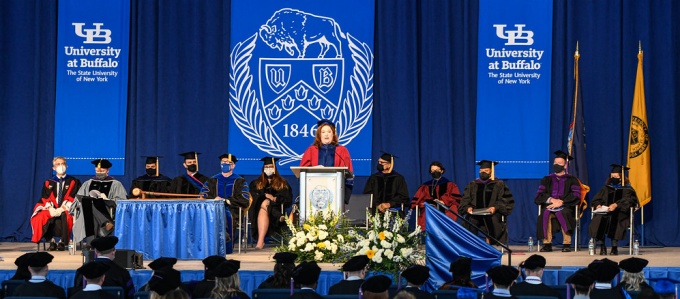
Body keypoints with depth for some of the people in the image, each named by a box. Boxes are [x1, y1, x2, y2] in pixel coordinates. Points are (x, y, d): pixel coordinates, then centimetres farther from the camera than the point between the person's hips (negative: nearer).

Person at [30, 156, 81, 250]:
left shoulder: (74, 182, 11)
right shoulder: (48, 183, 19)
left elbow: (74, 198, 0)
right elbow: (45, 198, 10)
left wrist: (62, 208, -15)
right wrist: (51, 208, -13)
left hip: (66, 209, -2)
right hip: (52, 209, 2)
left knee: (65, 216, -38)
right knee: (40, 216, -30)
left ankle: (62, 242, -27)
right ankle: (51, 241, -23)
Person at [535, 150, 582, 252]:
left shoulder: (571, 180, 13)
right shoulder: (547, 179, 19)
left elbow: (576, 196, -2)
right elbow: (538, 197, 7)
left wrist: (561, 201, -14)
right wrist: (551, 200, -12)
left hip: (565, 207, -1)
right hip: (549, 206, 2)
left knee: (564, 214, -36)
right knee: (545, 214, -33)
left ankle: (567, 244, -33)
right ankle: (547, 244, -32)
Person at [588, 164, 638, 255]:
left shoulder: (627, 189, 14)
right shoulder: (606, 188, 26)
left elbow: (628, 200, -6)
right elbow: (596, 199, 16)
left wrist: (616, 205, -25)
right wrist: (598, 205, -9)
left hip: (620, 214, -3)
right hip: (604, 212, 3)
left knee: (614, 220, -38)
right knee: (598, 220, -32)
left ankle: (614, 247, -31)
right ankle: (602, 247, -27)